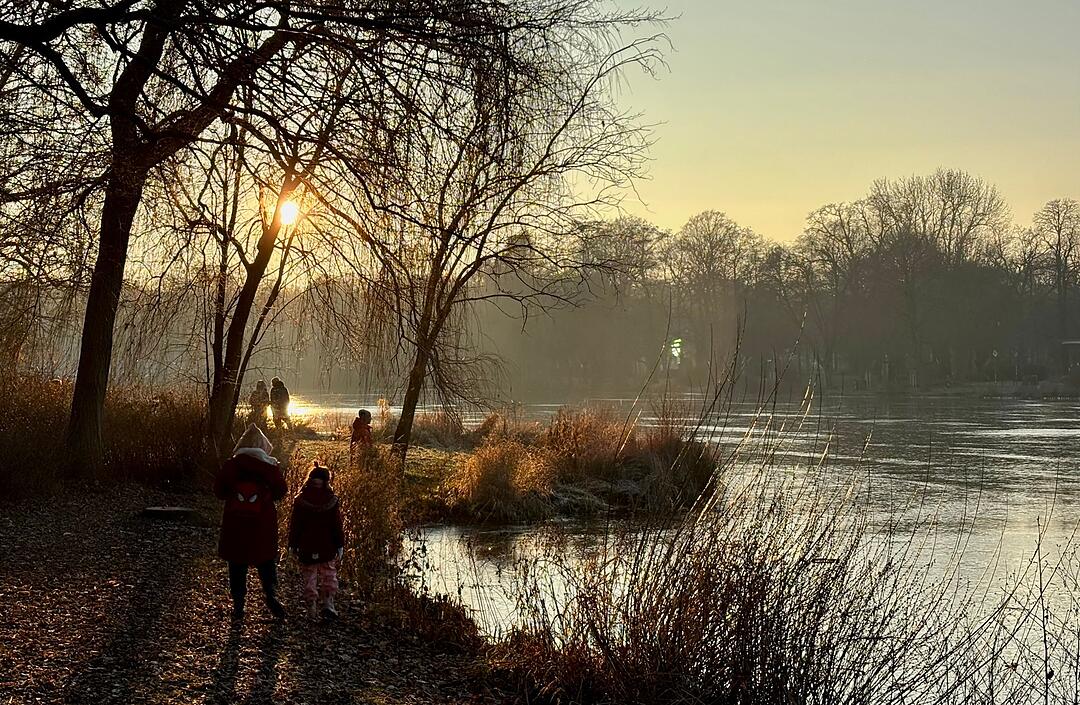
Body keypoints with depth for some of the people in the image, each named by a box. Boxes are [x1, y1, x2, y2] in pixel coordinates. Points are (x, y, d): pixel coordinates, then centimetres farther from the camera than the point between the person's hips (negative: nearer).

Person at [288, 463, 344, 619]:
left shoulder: (300, 501, -6)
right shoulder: (332, 500, -6)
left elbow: (295, 525, -2)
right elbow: (337, 525, -2)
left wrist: (293, 545, 6)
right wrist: (340, 545, 5)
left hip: (306, 548, 0)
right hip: (327, 548, 0)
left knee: (309, 577, 10)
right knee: (329, 575, 11)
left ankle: (312, 607, 10)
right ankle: (328, 602, -6)